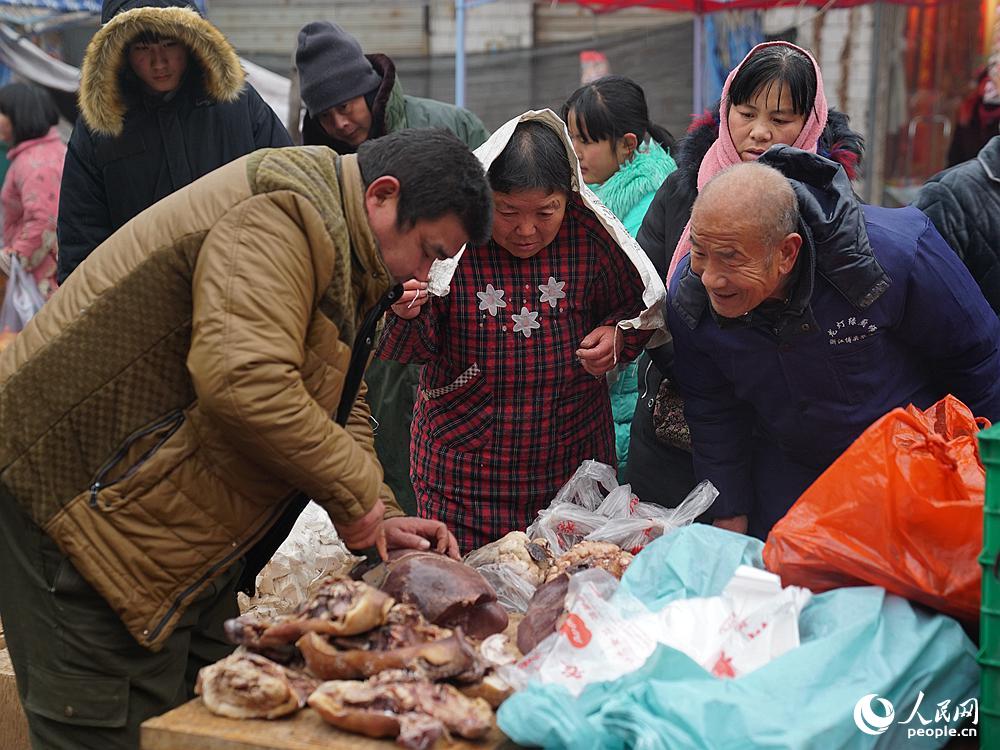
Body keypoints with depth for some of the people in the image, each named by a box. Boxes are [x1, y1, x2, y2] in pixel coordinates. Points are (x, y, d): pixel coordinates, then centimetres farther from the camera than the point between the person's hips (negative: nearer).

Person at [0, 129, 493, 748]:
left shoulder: (346, 260, 14)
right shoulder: (279, 215, -20)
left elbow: (337, 400, 21)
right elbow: (245, 383, -34)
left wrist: (379, 517, 8)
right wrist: (355, 490, -21)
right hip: (84, 489, -10)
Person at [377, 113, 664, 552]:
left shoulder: (590, 235, -7)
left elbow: (637, 305, 11)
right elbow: (418, 348, -6)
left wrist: (617, 335, -10)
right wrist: (407, 315, -27)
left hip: (571, 464, 2)